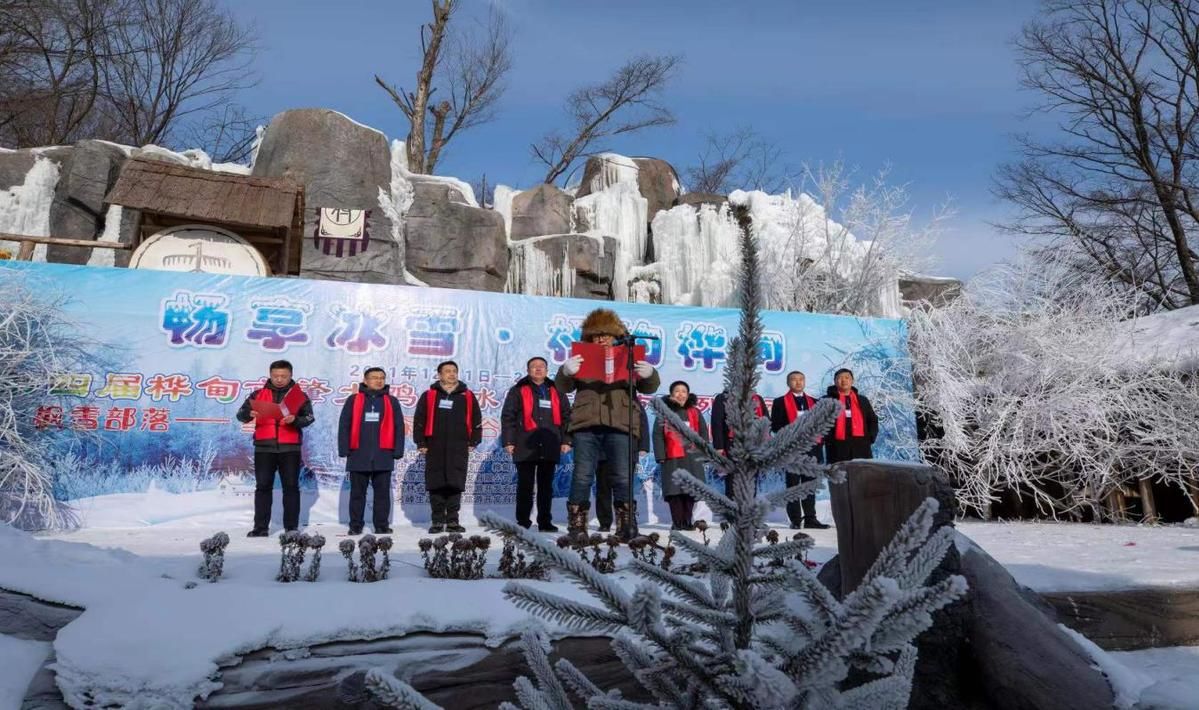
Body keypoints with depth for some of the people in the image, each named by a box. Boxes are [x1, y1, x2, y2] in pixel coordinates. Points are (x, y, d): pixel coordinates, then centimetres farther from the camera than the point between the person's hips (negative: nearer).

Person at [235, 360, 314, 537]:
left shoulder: (300, 395, 5)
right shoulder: (258, 394, 9)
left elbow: (309, 418, -3)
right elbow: (241, 414, 2)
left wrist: (295, 420, -23)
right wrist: (249, 414, -21)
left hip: (290, 448, -1)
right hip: (264, 448, 1)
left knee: (291, 487, 2)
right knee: (263, 487, 4)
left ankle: (292, 527, 8)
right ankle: (261, 527, 10)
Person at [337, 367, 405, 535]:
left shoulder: (391, 401, 7)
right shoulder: (353, 400, 4)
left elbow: (398, 427, 6)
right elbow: (344, 426, 2)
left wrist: (397, 451, 0)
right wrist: (344, 449, -5)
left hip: (383, 456, 1)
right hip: (358, 455, -1)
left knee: (382, 492, 5)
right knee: (357, 492, 8)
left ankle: (381, 525, 14)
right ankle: (355, 526, 17)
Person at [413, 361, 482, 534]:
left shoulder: (467, 396, 10)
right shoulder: (429, 396, 7)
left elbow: (476, 421, 12)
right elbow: (419, 421, 7)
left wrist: (473, 442, 7)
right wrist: (421, 443, 3)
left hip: (459, 449, 0)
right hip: (434, 449, 0)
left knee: (456, 485, -1)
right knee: (436, 486, 2)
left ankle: (452, 521, 7)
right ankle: (438, 521, 11)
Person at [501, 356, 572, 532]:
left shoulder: (556, 392, 15)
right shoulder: (518, 391, 6)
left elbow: (566, 417, 15)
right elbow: (508, 417, 1)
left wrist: (565, 440, 6)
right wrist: (508, 441, -7)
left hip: (549, 448, 3)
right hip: (525, 448, -3)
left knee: (546, 486, 7)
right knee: (525, 486, 1)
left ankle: (545, 522, 14)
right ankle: (523, 522, 8)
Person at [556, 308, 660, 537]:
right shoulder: (582, 359, 16)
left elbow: (649, 388, 11)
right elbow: (563, 387, 6)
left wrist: (649, 375, -14)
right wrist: (565, 372, -18)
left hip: (620, 425, 0)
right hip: (586, 425, 0)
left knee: (623, 478, 0)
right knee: (582, 477, -1)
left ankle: (625, 525, 8)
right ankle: (576, 525, 5)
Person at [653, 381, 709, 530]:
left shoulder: (694, 412, 13)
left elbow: (703, 433, 13)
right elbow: (658, 435, 0)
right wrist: (661, 456, -8)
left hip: (693, 458, 3)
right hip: (672, 458, -2)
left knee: (691, 490, 4)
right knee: (674, 490, -5)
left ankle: (687, 521, 15)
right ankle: (677, 522, 3)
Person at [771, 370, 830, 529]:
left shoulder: (813, 402, 17)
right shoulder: (780, 402, 4)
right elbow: (775, 426, -3)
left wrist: (820, 440, 3)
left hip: (812, 448, 4)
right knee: (793, 485, 0)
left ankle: (810, 518, 12)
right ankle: (796, 520, 4)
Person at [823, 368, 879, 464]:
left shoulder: (862, 400, 19)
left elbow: (873, 420, 21)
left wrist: (871, 437, 6)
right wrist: (828, 439, -8)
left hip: (861, 447, 3)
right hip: (837, 449, -3)